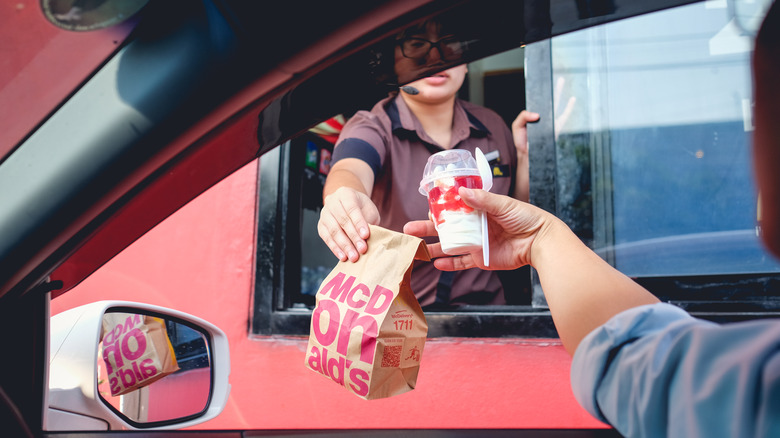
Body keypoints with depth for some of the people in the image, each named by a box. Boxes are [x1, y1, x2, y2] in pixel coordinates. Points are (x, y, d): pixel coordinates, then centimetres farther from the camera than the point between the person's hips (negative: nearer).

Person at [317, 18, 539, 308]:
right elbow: (350, 171, -30)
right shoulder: (371, 129, -6)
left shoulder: (493, 128, 7)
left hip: (482, 307, 2)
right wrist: (344, 204, -53)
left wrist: (526, 156, -3)